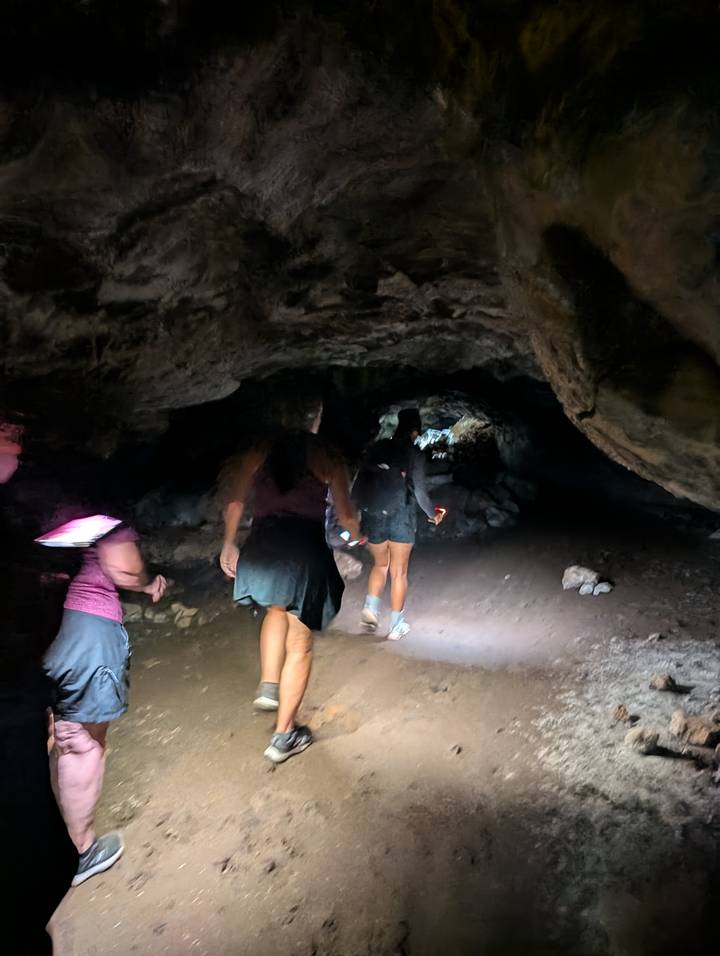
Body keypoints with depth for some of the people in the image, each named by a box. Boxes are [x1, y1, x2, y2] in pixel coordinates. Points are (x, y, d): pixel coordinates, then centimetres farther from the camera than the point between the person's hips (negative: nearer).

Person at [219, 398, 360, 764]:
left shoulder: (259, 451, 8)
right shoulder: (327, 458, 2)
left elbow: (235, 503, 5)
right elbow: (346, 515, 8)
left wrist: (229, 544, 19)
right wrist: (356, 536, 29)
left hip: (262, 548, 3)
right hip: (305, 550, -3)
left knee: (277, 609, 35)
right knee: (300, 644, 10)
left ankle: (268, 685, 22)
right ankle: (284, 736, 19)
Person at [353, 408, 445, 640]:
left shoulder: (376, 449, 7)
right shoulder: (414, 453, -3)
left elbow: (359, 484, 5)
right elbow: (419, 490, -4)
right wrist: (433, 515, 12)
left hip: (372, 515, 3)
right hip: (400, 516, -3)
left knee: (380, 565, 22)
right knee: (398, 572, 9)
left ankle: (371, 607, 1)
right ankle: (396, 626, 15)